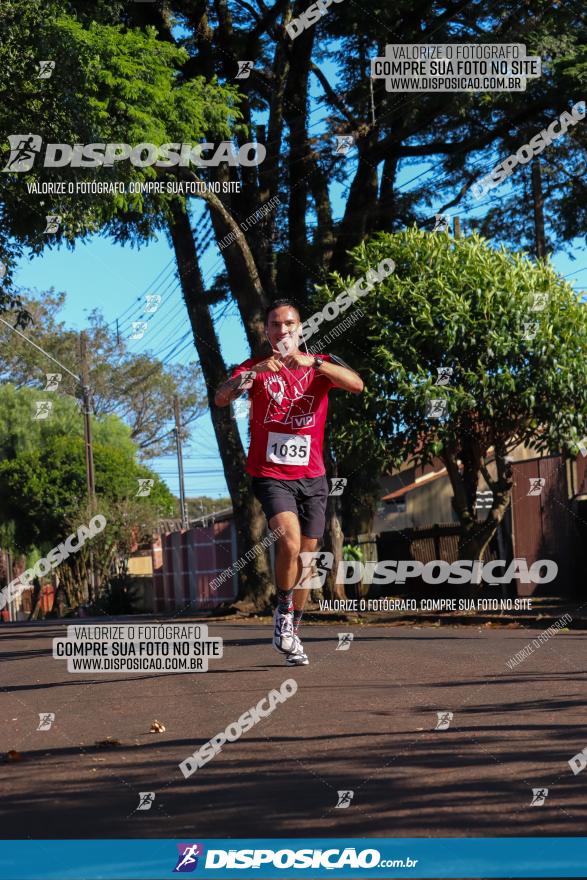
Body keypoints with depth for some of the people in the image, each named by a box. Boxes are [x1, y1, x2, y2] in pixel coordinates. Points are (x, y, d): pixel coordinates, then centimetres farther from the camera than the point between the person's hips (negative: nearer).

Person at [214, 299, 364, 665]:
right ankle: (283, 611, -3)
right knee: (289, 541, -24)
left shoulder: (321, 365, 5)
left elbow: (357, 384, -15)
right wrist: (254, 372, -31)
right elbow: (221, 398, -14)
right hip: (271, 475, -2)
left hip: (312, 476, 2)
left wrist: (313, 362, -28)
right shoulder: (256, 367, 3)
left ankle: (292, 632, 21)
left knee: (306, 558, 6)